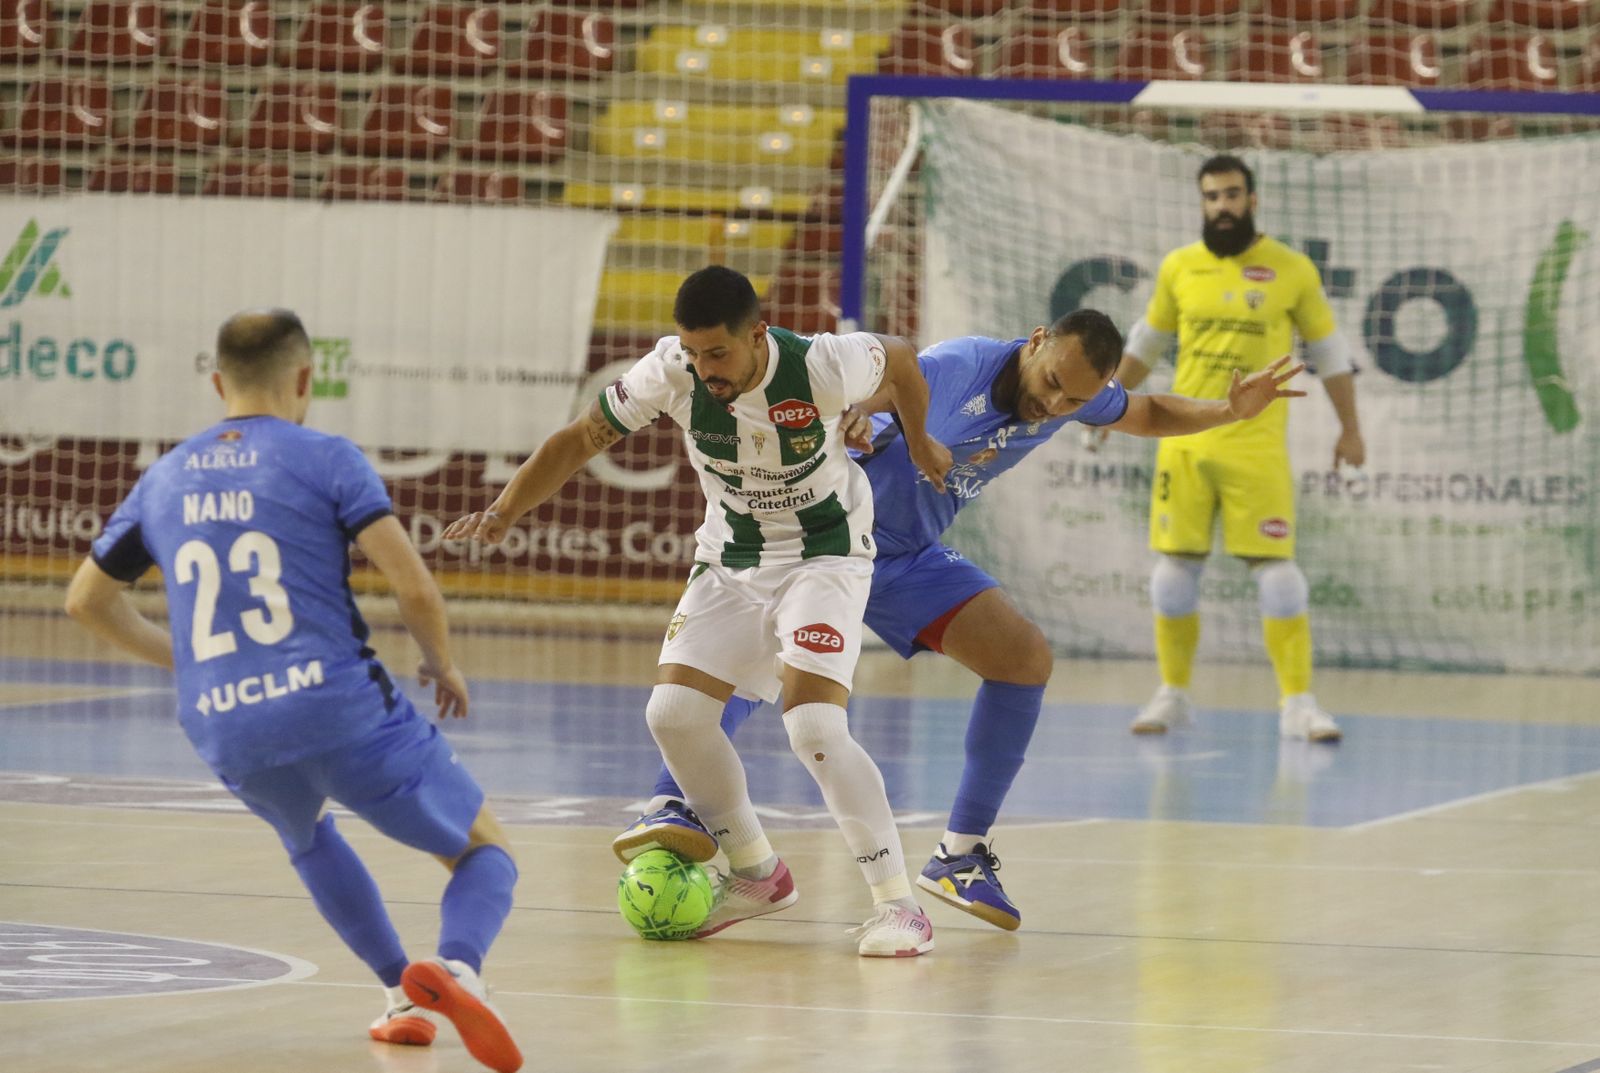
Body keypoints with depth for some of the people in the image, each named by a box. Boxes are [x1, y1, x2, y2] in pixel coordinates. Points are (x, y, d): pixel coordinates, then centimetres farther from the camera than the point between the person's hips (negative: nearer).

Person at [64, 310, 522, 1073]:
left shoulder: (165, 479, 15)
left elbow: (85, 600, 27)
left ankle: (401, 993, 25)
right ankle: (457, 967, -23)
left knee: (307, 835, 38)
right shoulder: (325, 459, 0)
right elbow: (413, 587, -9)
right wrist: (442, 664, 11)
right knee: (485, 851, 10)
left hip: (227, 738, 5)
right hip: (342, 711, -4)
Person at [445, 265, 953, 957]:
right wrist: (502, 512, -17)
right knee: (673, 712, -9)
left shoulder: (821, 368, -26)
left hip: (823, 556, -5)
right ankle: (755, 875, 12)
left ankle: (897, 902, -13)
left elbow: (898, 358, -4)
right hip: (729, 559, 5)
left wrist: (920, 445, 14)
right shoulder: (671, 372, -19)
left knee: (814, 726, -23)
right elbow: (583, 438, -7)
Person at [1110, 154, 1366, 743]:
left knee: (1275, 568, -7)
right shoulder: (1179, 267, 5)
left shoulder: (1292, 270, -1)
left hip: (1257, 445, -2)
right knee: (1175, 565, 3)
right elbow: (1148, 340, 21)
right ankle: (1172, 693, 15)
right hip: (1184, 441, 2)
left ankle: (1298, 702, -3)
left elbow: (1328, 351, 7)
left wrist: (1350, 429, 5)